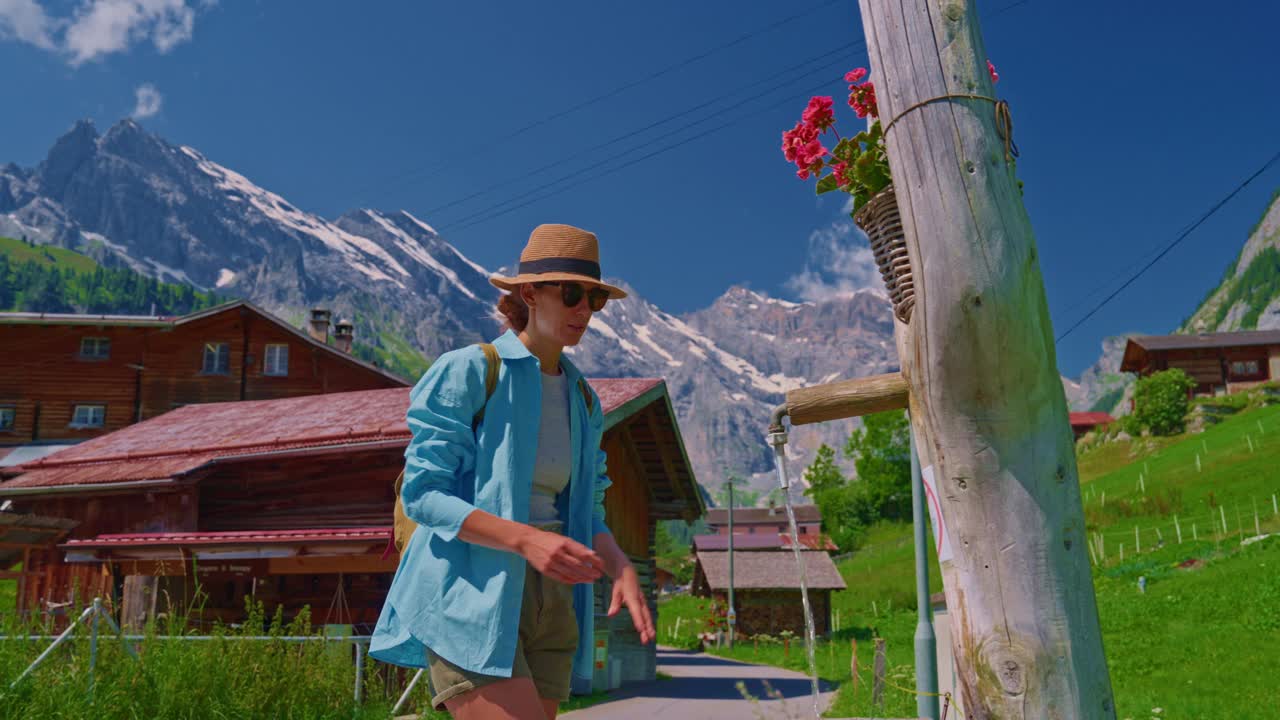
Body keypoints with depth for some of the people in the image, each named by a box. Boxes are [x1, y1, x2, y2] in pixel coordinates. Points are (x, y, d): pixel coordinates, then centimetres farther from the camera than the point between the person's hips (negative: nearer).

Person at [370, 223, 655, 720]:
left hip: (549, 603, 6)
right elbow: (421, 493, -11)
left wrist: (622, 568, -5)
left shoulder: (583, 399, 13)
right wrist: (526, 539, -24)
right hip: (470, 598, -6)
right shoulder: (468, 372, -6)